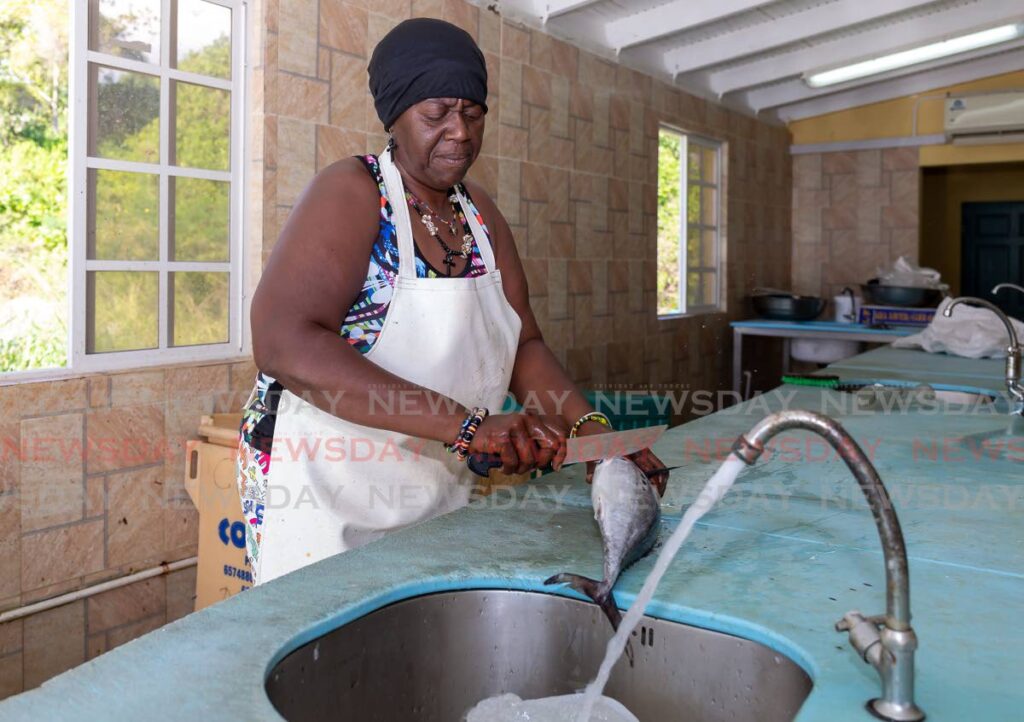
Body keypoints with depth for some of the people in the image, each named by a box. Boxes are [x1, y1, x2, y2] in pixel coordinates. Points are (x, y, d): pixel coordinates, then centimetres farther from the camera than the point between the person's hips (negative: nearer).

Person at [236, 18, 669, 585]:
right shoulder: (353, 193, -16)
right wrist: (467, 424, -35)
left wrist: (591, 429, -12)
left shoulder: (478, 212, 6)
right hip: (325, 496, -6)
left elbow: (524, 345, 6)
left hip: (439, 491, 7)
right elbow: (285, 345, -30)